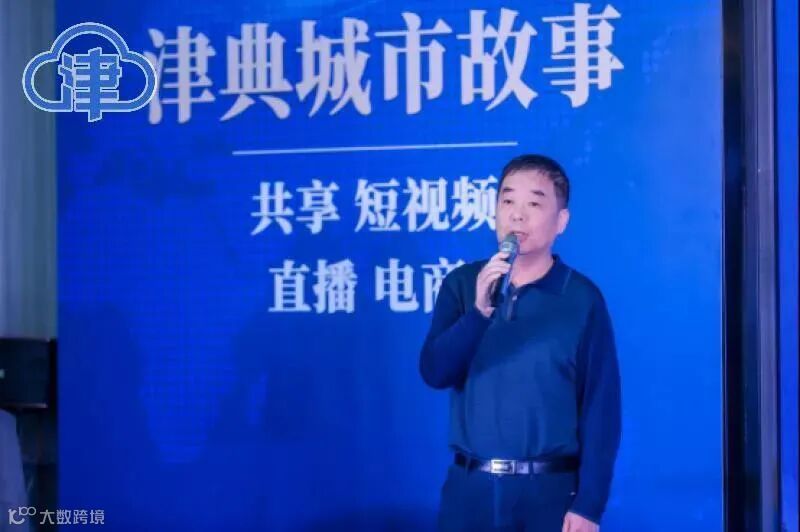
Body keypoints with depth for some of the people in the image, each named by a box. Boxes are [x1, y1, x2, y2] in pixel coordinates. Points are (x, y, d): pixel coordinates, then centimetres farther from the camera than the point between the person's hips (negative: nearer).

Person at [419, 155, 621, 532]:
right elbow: (434, 372, -5)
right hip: (470, 488, 2)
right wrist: (479, 310, -20)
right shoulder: (463, 284, 5)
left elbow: (602, 409, -4)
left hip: (550, 490, -2)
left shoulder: (582, 299, -4)